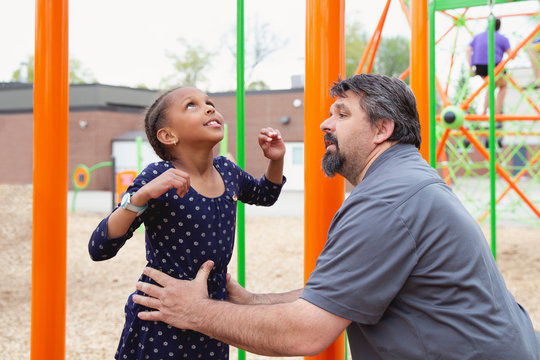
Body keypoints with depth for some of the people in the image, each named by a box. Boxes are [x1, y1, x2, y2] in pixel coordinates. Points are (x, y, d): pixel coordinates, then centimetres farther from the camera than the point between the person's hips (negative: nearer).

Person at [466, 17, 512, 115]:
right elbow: (511, 55, 2)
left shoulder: (478, 36, 22)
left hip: (479, 67, 4)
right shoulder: (502, 38, 9)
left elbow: (468, 50, 9)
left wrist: (470, 67, 4)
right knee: (503, 85, 24)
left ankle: (484, 111, 17)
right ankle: (497, 113, 12)